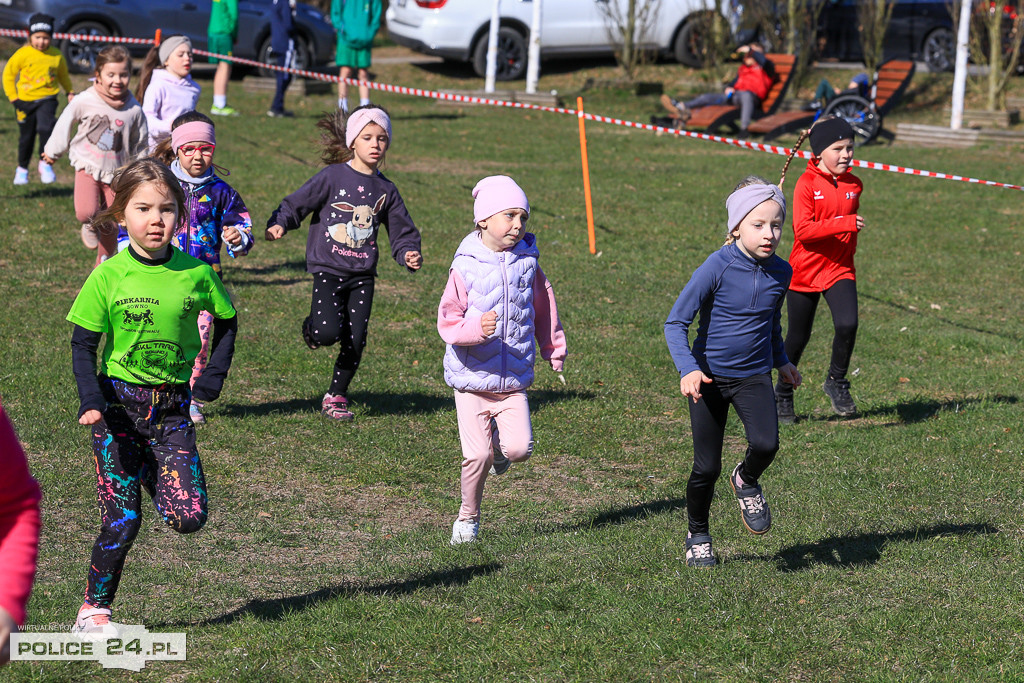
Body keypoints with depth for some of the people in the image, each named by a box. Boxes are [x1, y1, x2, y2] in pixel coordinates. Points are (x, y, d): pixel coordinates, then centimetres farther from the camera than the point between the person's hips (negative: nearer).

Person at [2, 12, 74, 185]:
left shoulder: (56, 55, 0)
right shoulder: (23, 54, -7)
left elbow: (63, 75, 19)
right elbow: (8, 75, 2)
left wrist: (70, 92, 10)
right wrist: (13, 98, -2)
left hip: (47, 99, 0)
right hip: (25, 101, 0)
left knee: (45, 127, -24)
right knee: (26, 137, 10)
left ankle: (45, 163, -9)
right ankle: (22, 168, 30)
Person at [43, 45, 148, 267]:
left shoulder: (134, 109, -7)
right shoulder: (85, 101, -12)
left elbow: (140, 143, 7)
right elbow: (65, 123, 5)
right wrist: (53, 151, 17)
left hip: (116, 172, 2)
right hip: (88, 166, -2)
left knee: (111, 226, 7)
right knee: (86, 212, -24)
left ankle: (103, 264, 30)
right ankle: (91, 226, 13)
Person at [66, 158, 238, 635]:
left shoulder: (196, 273, -1)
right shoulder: (108, 277, -8)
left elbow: (227, 323, 16)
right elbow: (83, 346, -6)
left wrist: (213, 377, 5)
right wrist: (91, 399, -21)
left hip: (173, 408, 3)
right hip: (118, 404, -2)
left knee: (189, 517, -9)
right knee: (122, 520, -6)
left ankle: (151, 477, 22)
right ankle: (94, 610, 10)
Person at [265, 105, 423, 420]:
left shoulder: (386, 190, 7)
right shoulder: (333, 177, -4)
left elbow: (401, 230, 15)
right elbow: (297, 203, -3)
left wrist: (408, 254, -4)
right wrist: (279, 224, -21)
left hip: (362, 276, 4)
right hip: (328, 270, -4)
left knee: (355, 340, 0)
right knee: (328, 333, -20)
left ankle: (336, 396, 18)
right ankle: (311, 327, 17)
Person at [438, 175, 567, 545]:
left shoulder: (527, 262, 1)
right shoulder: (466, 267, -10)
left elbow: (543, 308, 17)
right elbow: (447, 320, -13)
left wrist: (554, 351, 24)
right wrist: (476, 328, -33)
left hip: (514, 380, 3)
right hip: (471, 378, -3)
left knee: (520, 448, -11)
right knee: (477, 456, -8)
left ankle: (499, 440, 25)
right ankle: (468, 517, 16)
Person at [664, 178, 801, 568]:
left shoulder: (781, 272, -2)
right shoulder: (717, 267, -17)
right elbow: (675, 323, -17)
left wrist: (781, 361, 29)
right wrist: (688, 369, -30)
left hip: (754, 377, 3)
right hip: (709, 377, -3)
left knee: (765, 444, -23)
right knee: (706, 467, 0)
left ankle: (747, 483, 12)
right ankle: (697, 536, 26)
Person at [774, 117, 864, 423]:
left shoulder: (853, 185, 3)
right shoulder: (807, 184, -13)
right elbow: (803, 230, -23)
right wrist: (843, 224, -31)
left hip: (840, 269, 3)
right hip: (805, 270, -3)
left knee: (847, 325, -20)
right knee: (798, 337, 9)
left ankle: (836, 381, 3)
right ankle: (783, 393, 30)